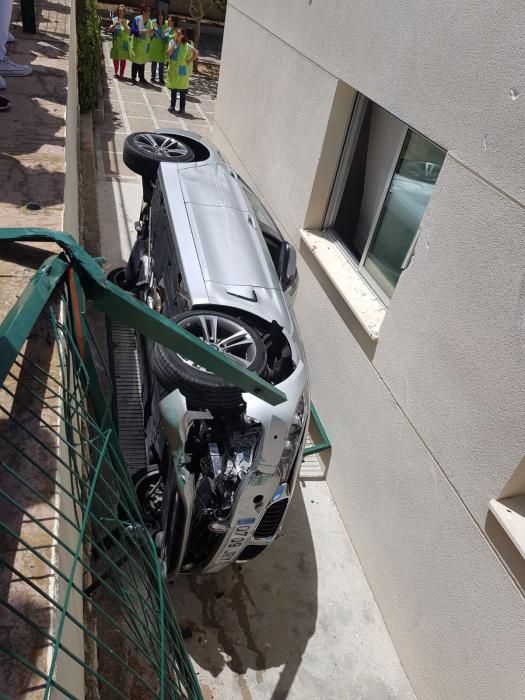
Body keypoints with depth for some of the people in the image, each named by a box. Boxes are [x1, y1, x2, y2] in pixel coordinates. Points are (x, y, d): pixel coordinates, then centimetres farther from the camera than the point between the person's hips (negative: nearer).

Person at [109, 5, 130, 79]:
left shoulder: (127, 21, 2)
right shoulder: (114, 20, 4)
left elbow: (128, 31, -10)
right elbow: (110, 30, -4)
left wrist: (124, 24, -25)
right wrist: (115, 24, -22)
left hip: (124, 43, -1)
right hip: (115, 42, 1)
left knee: (123, 59, -3)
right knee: (115, 58, 6)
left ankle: (121, 73, 3)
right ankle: (116, 73, 20)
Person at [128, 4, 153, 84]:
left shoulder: (149, 21, 8)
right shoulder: (136, 19, -8)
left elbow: (150, 34, 11)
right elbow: (133, 30, -15)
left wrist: (151, 32, -13)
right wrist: (143, 31, -25)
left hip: (145, 44, 5)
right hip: (137, 44, -5)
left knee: (143, 61, 9)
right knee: (136, 61, -2)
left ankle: (141, 77, 19)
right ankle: (133, 78, 5)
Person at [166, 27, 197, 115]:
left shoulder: (186, 45, -6)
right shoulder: (172, 42, 0)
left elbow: (196, 53, 1)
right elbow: (169, 53, -15)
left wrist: (190, 61, -6)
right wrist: (174, 42, -15)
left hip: (182, 70, -3)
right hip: (172, 69, 3)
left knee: (182, 90, 1)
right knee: (173, 89, 10)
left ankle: (182, 108, 7)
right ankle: (172, 106, 20)